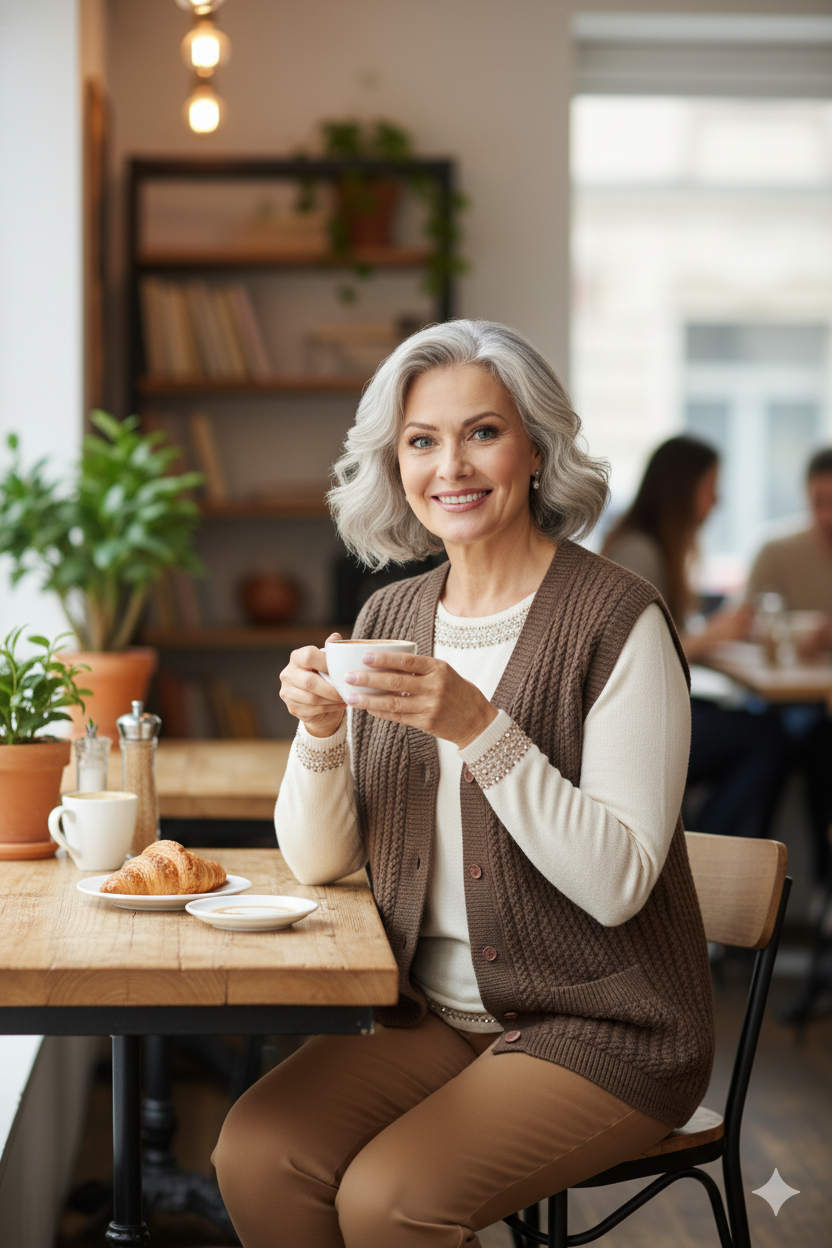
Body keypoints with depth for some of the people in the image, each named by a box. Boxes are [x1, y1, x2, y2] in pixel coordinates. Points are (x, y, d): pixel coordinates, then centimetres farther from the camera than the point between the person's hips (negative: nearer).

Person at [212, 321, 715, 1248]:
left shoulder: (616, 620, -12)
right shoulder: (391, 618, 7)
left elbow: (618, 882, -19)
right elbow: (318, 860, 8)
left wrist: (478, 727, -27)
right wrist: (318, 726, -11)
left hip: (599, 1029, -5)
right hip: (431, 1014, 5)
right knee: (256, 1152, -19)